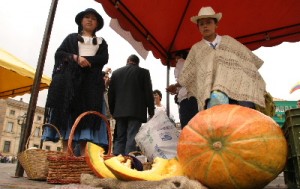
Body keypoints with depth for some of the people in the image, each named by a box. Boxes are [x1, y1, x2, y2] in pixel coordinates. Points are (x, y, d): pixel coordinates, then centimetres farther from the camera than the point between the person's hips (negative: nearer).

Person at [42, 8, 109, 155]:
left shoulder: (101, 42, 22)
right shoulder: (71, 37, 21)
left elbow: (104, 58, 4)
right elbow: (59, 53, 8)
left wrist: (85, 59, -11)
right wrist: (75, 57, -10)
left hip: (91, 80, 0)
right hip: (70, 78, 0)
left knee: (86, 114, -10)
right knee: (67, 111, -10)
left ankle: (83, 152, -12)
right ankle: (65, 150, -11)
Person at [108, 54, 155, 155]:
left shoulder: (116, 72, 13)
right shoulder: (143, 72, 3)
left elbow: (111, 93, 12)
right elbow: (148, 93, -1)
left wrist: (112, 111, 19)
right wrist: (151, 111, 4)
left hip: (120, 111, 4)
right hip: (136, 111, -3)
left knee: (119, 138, 9)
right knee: (132, 138, -5)